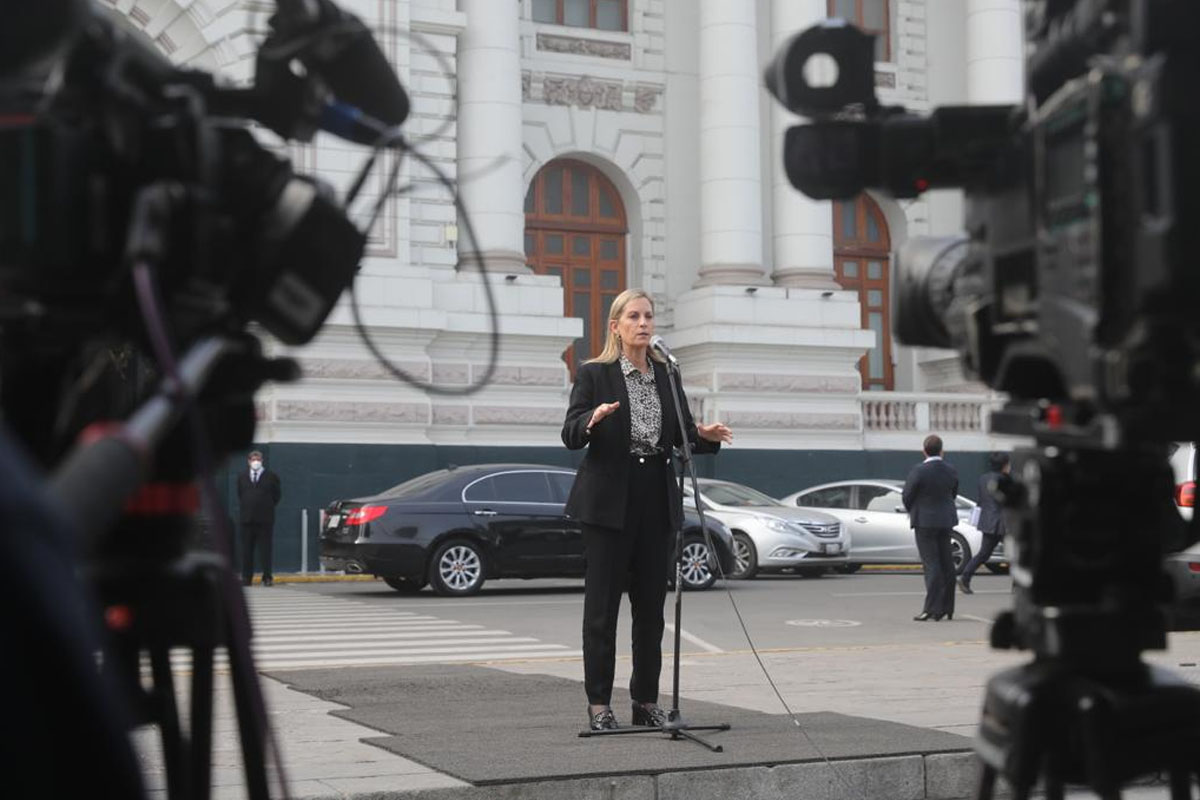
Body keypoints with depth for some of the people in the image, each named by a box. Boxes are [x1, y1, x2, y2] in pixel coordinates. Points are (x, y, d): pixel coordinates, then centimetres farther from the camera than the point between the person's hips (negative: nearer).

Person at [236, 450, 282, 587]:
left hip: (265, 519, -3)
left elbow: (277, 494, 7)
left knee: (265, 549, -2)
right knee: (246, 550, 4)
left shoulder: (271, 477, 2)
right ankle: (246, 578, 9)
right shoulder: (242, 476, 12)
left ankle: (267, 577, 2)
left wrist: (269, 507, 5)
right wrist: (243, 505, 14)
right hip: (247, 518, 3)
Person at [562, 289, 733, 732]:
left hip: (657, 497, 5)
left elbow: (683, 434, 11)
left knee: (651, 604, 8)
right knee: (602, 604, -1)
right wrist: (592, 421, -28)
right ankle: (599, 704, 5)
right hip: (609, 500, -5)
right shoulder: (594, 374, -2)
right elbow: (570, 435, -7)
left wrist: (704, 435, -11)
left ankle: (646, 700, 16)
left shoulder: (666, 374, 12)